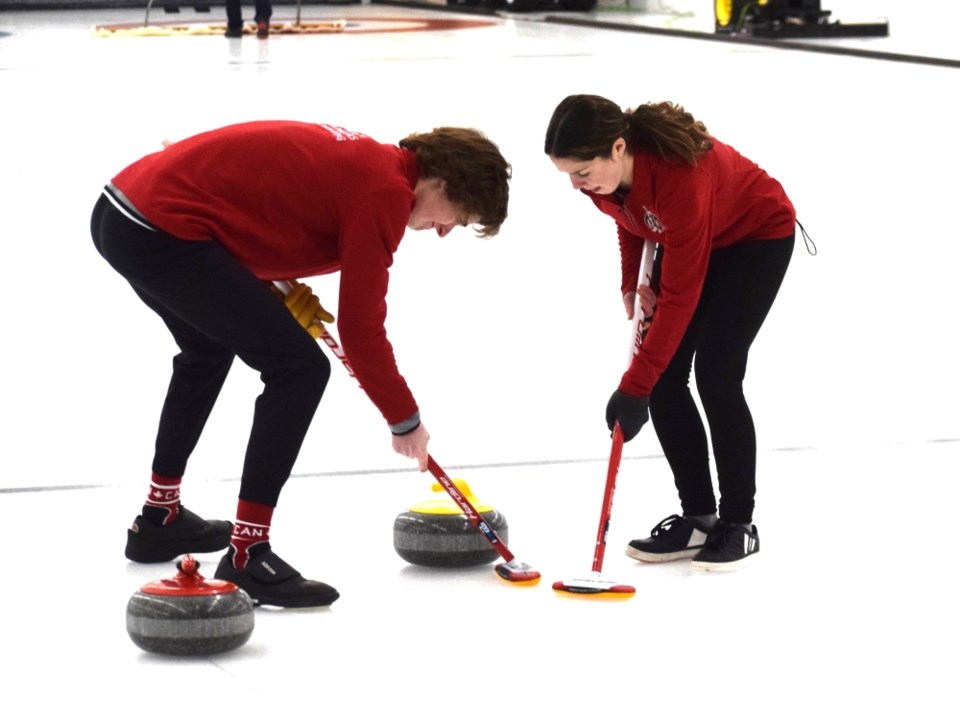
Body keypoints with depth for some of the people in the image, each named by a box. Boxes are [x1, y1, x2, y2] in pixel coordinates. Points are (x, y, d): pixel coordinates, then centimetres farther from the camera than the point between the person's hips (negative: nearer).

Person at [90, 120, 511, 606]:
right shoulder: (385, 190, -11)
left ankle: (159, 518, 46)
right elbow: (360, 329, -10)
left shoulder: (360, 160, 17)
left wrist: (285, 287, 16)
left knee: (210, 346, 33)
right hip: (165, 232, -11)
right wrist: (405, 420, 3)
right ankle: (245, 557, -8)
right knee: (299, 367, -8)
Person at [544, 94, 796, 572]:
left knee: (715, 373, -16)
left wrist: (634, 387, -35)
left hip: (758, 237, -7)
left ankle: (739, 525, -4)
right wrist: (631, 281, -5)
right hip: (691, 239, 7)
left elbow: (680, 295, -36)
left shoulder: (679, 174, -41)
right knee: (664, 378, -3)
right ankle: (698, 516, 7)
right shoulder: (608, 169, -21)